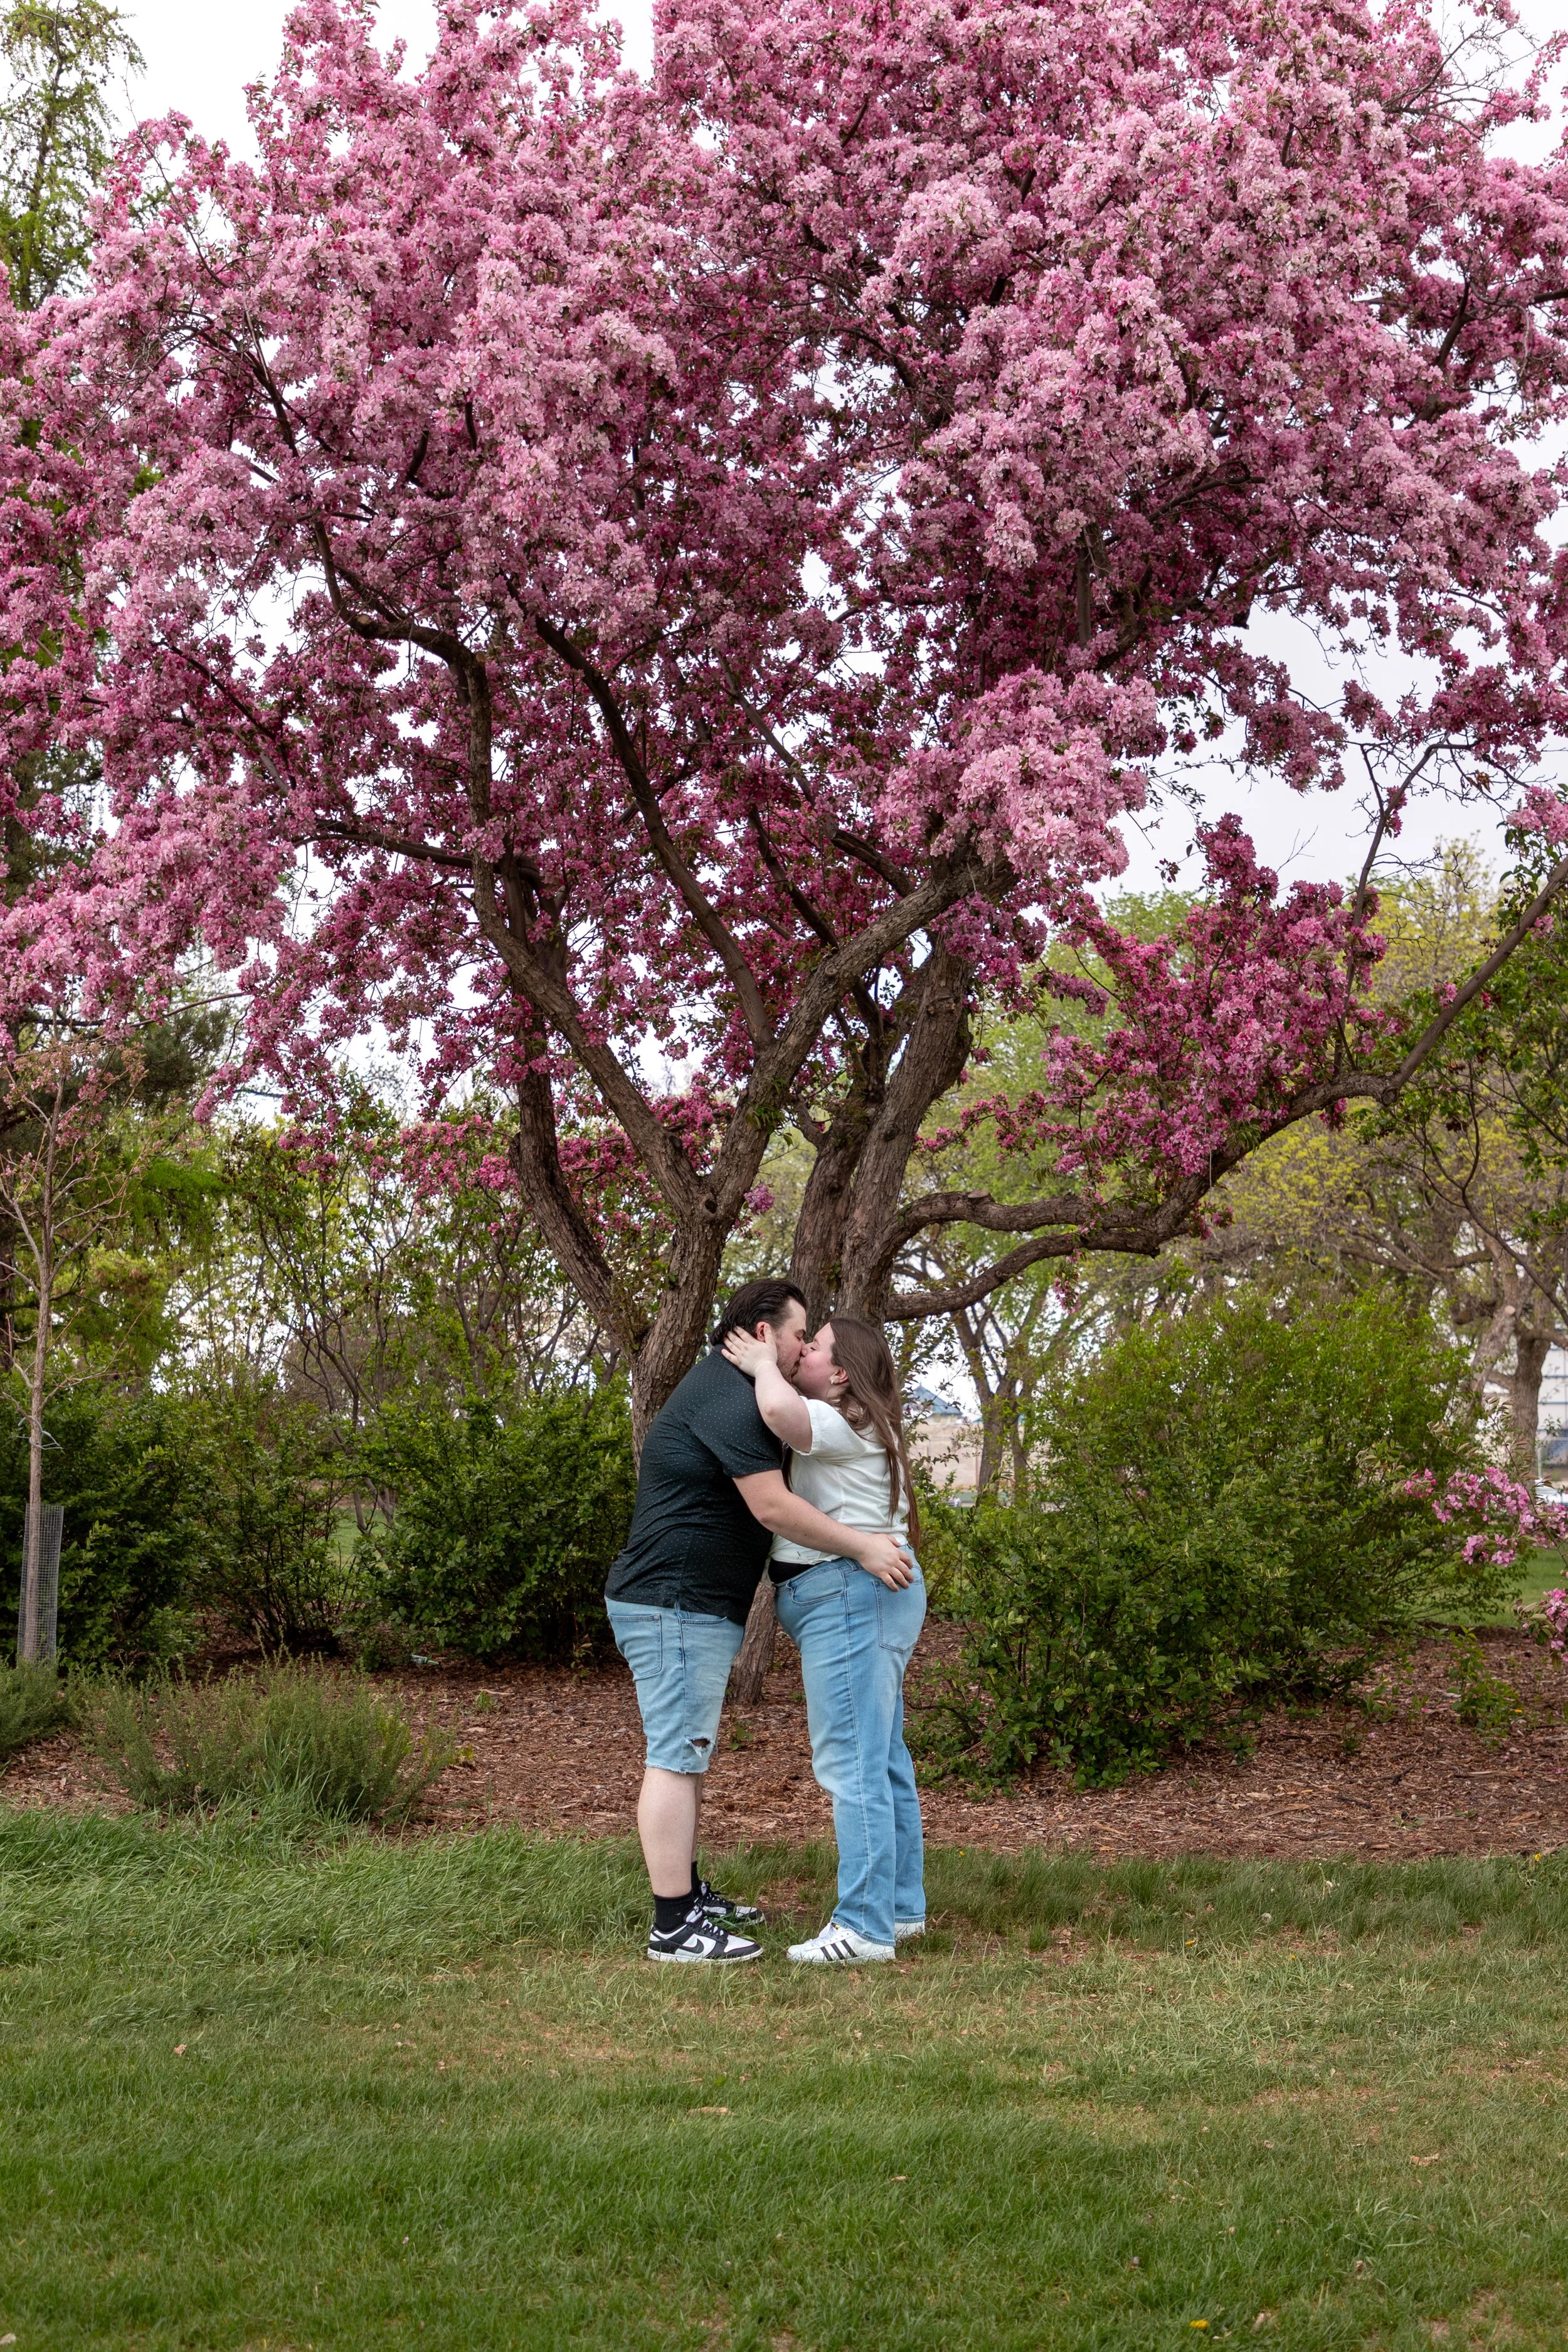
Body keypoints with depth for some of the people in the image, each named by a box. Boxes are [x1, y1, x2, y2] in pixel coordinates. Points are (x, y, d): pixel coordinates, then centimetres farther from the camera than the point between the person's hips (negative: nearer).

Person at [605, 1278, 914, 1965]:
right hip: (675, 1606, -12)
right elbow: (772, 1507, -21)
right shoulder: (729, 1397, -16)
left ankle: (687, 1895, 27)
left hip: (692, 1608, 12)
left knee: (688, 1754, 18)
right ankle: (673, 1927, -10)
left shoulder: (723, 1387, 20)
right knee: (676, 1758, -10)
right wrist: (861, 1546, -15)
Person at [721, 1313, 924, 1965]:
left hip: (851, 1594, -11)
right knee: (882, 1760, 14)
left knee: (851, 1763, -12)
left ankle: (864, 1927, -13)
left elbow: (779, 1410, -32)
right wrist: (766, 1365, 14)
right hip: (860, 1599, 11)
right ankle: (901, 1907, 20)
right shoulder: (847, 1428, 20)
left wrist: (764, 1366, -14)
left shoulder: (844, 1425, -13)